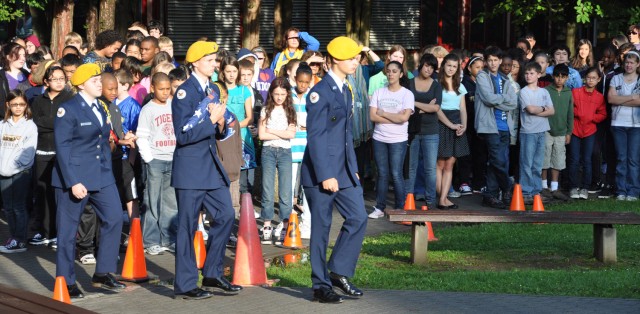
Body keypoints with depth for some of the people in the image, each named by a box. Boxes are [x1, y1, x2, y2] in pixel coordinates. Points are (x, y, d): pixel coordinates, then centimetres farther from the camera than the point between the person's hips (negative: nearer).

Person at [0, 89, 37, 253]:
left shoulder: (30, 126, -2)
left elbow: (28, 153, -9)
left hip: (21, 172, -4)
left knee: (19, 207, -5)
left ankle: (19, 241, -1)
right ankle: (13, 238, 18)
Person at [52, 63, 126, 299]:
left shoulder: (100, 108, 12)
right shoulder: (68, 110, -11)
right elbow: (62, 147, -14)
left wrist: (107, 169, 14)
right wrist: (73, 182, -19)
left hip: (102, 176, 7)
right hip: (74, 176, -7)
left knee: (114, 218, -1)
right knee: (68, 229, 2)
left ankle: (102, 274, 9)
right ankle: (66, 282, 11)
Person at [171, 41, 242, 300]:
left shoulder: (213, 89, 12)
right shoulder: (185, 92, -13)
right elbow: (183, 135, -19)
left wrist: (221, 125, -4)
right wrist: (211, 120, -19)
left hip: (211, 166, 8)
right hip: (190, 168, -8)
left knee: (225, 216, 6)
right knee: (188, 226, -2)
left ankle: (212, 274, 19)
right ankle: (185, 285, 6)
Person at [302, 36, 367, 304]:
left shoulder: (346, 90, 13)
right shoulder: (320, 92, -14)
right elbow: (315, 136, -18)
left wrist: (353, 169, 17)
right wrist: (325, 175, -21)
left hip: (344, 170, 8)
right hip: (321, 170, -8)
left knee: (358, 217, 3)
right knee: (321, 227, 1)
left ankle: (338, 272, 15)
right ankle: (321, 285, 10)